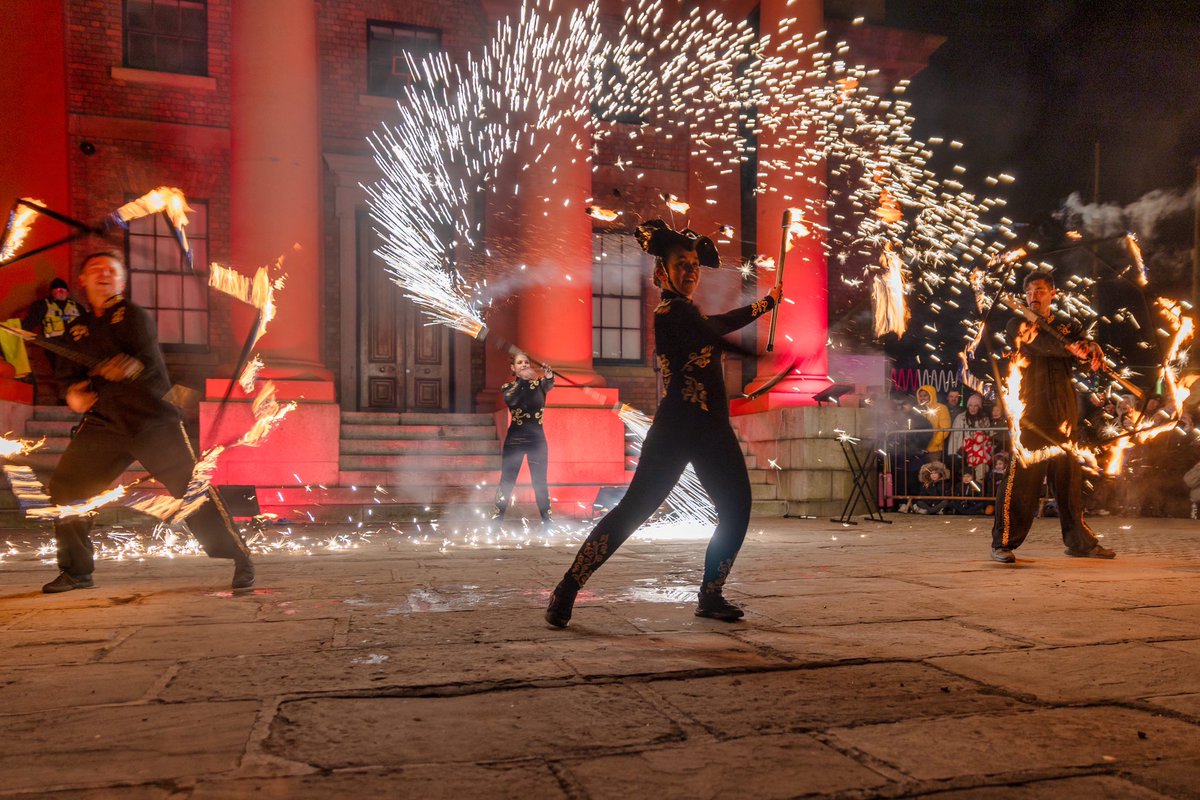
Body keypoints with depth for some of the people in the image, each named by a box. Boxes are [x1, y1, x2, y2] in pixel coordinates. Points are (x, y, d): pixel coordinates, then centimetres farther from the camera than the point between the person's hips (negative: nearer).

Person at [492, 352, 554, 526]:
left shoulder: (539, 383, 2)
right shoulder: (508, 387, 1)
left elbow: (549, 386, -22)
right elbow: (511, 400, -21)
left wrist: (549, 376, -46)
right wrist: (523, 380, -36)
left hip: (537, 438, 1)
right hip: (515, 439, -1)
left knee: (540, 481, 4)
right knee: (507, 480, 0)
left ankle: (547, 520, 9)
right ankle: (496, 519, 5)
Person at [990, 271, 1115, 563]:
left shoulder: (1068, 326, 18)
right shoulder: (1018, 325, 7)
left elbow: (1082, 343, 0)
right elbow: (1040, 344, -13)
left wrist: (1093, 348, -24)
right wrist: (1072, 347, -30)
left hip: (1064, 410, 4)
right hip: (1030, 410, -4)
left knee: (1069, 476, 7)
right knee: (1021, 476, -9)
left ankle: (1079, 541, 18)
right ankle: (1003, 542, -5)